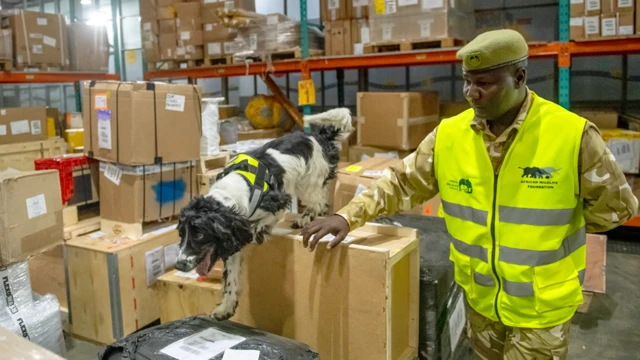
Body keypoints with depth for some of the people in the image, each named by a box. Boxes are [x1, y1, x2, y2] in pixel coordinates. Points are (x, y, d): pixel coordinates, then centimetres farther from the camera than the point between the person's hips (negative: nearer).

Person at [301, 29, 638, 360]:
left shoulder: (572, 134, -19)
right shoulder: (449, 135, -9)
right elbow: (401, 183, -2)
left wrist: (552, 229, -5)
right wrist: (348, 216, -12)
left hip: (542, 304, -3)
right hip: (480, 297, 4)